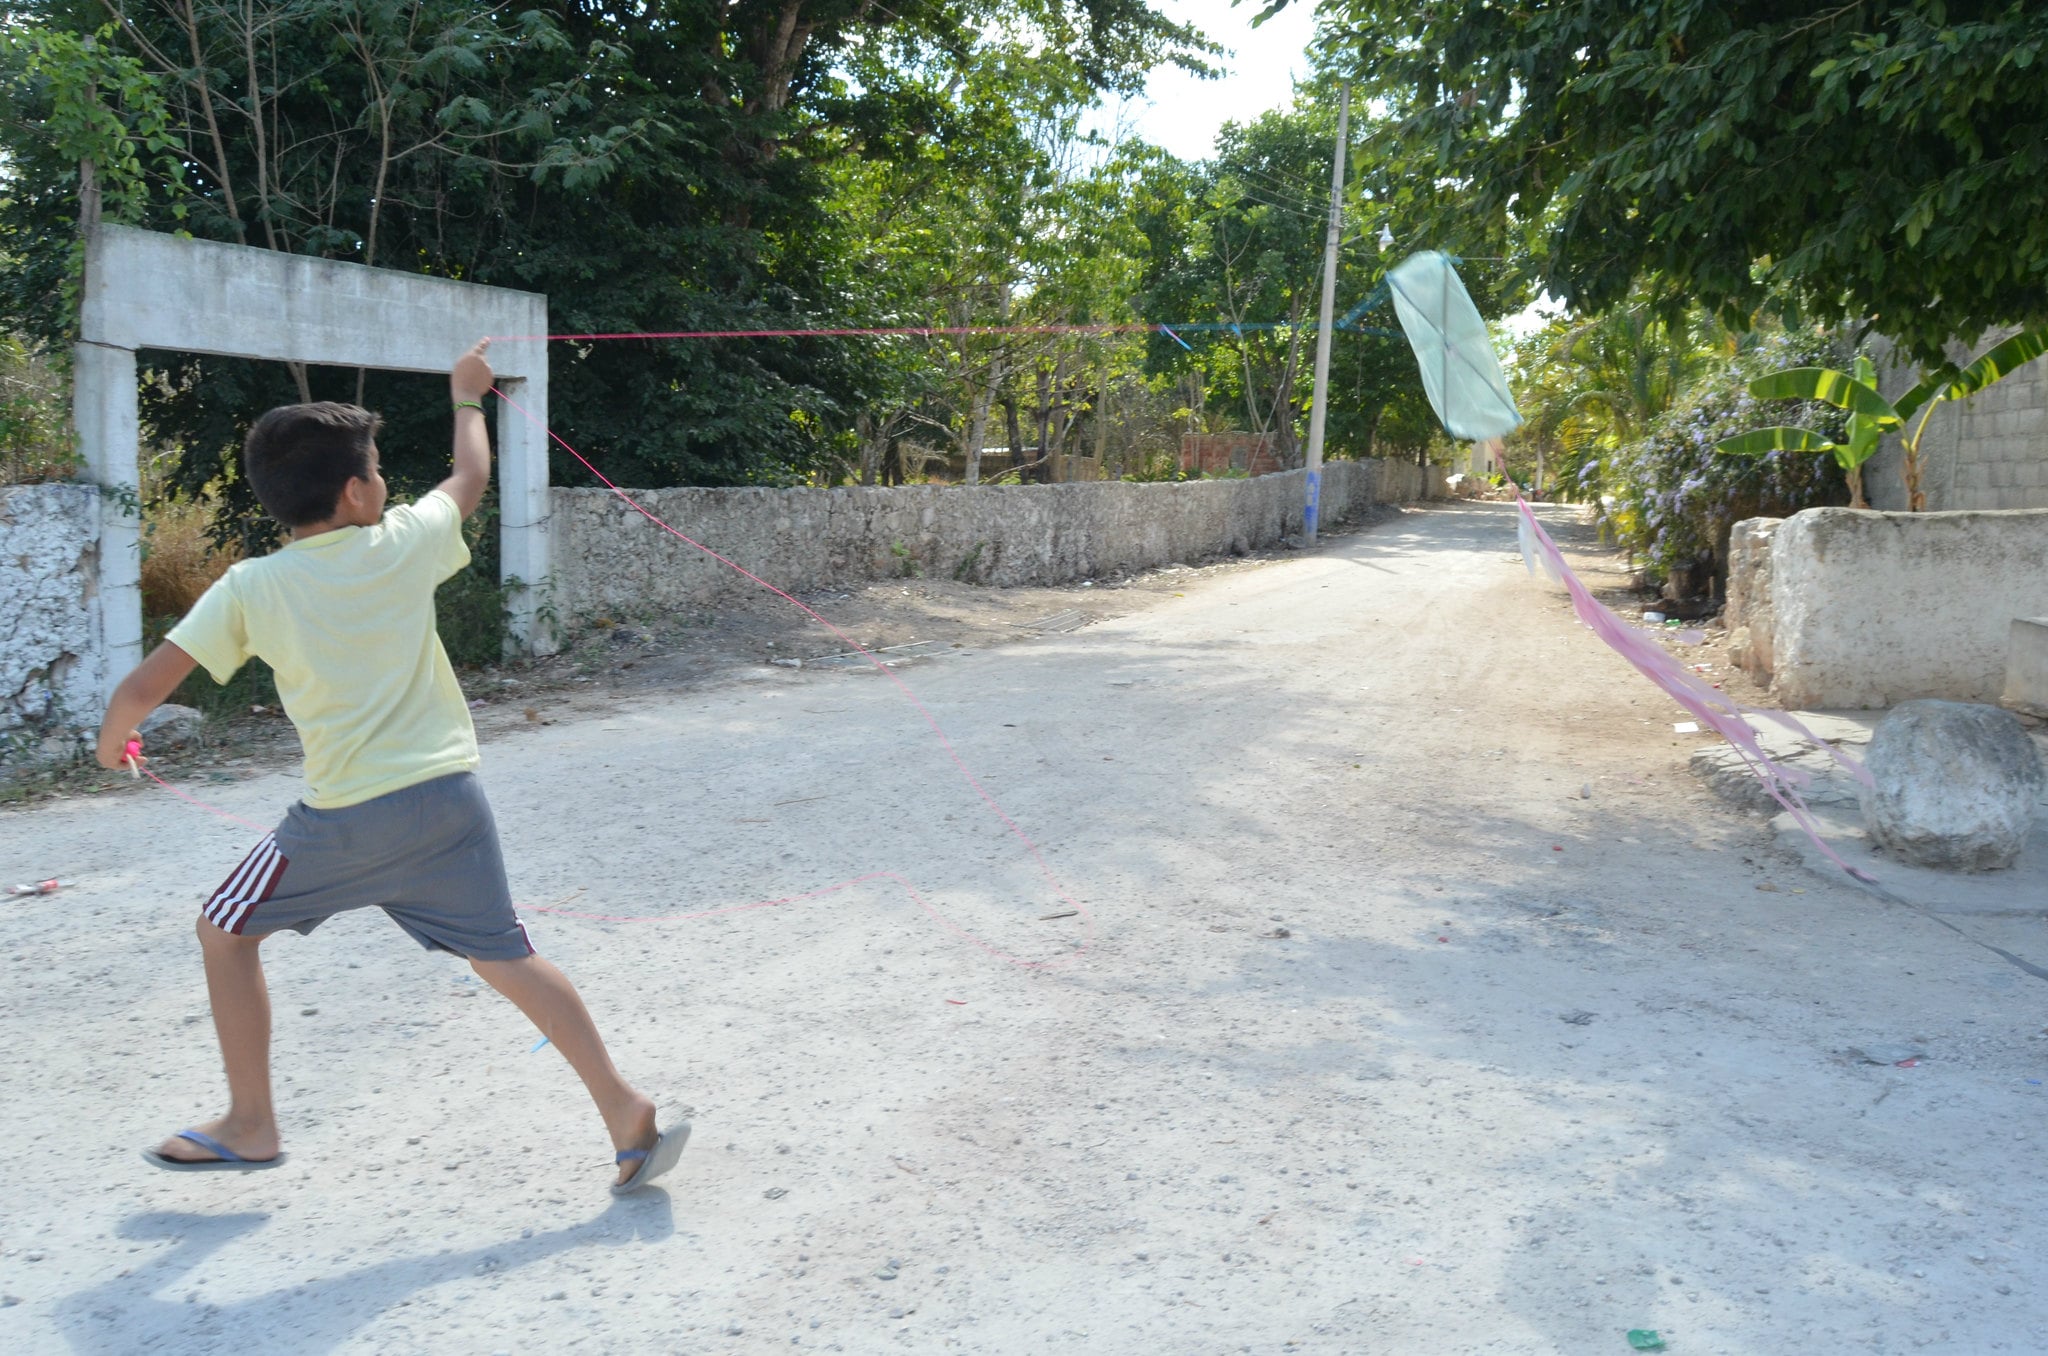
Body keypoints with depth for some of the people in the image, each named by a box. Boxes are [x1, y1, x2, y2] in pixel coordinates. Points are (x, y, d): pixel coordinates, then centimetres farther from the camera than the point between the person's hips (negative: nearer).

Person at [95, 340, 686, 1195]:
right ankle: (625, 1113, 4)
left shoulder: (249, 589, -3)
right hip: (448, 795, 2)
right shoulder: (404, 545, 1)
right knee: (502, 955, 10)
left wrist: (113, 739, 20)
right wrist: (467, 398, 39)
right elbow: (470, 476, 22)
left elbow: (143, 688, -2)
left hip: (348, 818, -2)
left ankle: (251, 1126, 27)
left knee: (225, 930, 21)